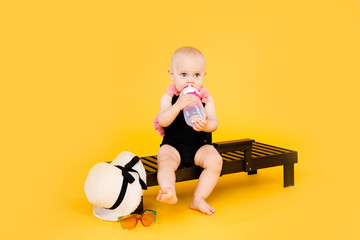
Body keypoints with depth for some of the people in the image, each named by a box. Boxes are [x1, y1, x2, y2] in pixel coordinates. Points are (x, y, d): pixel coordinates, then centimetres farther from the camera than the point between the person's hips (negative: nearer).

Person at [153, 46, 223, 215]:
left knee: (215, 160, -24)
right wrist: (177, 106, -34)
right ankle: (169, 193, -46)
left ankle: (198, 199, -18)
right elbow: (162, 121, -17)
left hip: (199, 147, 2)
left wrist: (205, 125, -29)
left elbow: (214, 123, -4)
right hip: (172, 146, -1)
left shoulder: (206, 98, 3)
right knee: (164, 161, -31)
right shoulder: (168, 98, -3)